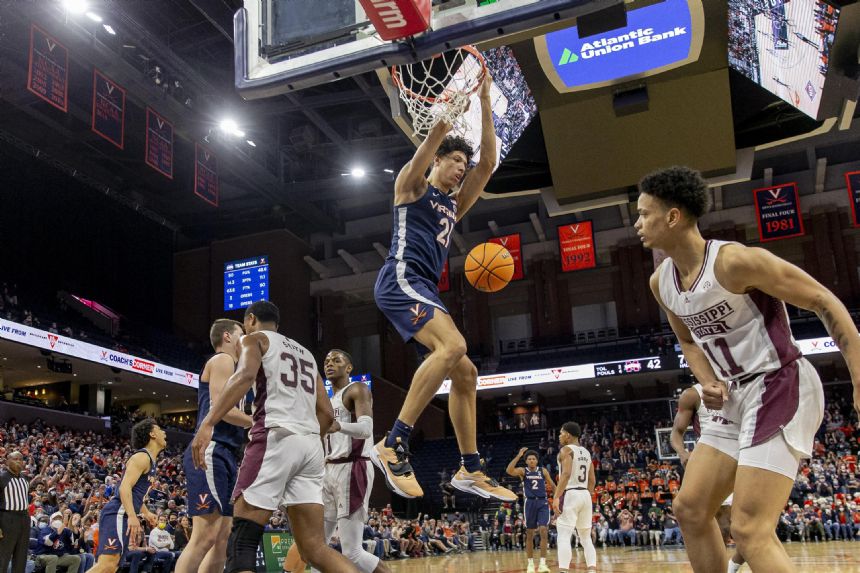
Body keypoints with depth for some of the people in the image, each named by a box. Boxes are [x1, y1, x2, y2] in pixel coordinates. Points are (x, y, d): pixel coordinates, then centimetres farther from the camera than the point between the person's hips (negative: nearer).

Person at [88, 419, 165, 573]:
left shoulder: (149, 460, 22)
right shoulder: (142, 457, -10)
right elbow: (125, 487, -21)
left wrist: (146, 513, 35)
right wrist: (132, 516, -31)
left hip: (122, 515, 11)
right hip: (118, 514, -11)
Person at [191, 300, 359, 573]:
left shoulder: (254, 339, 12)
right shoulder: (306, 353, 31)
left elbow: (245, 375, -13)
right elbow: (326, 414, 23)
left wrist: (207, 423, -20)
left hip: (276, 436, -6)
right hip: (311, 444, 6)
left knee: (242, 541, -3)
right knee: (315, 548, 5)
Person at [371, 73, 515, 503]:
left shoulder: (455, 204, 28)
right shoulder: (412, 185, 10)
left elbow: (488, 163, 19)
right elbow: (434, 137, -5)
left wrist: (485, 102, 17)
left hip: (424, 290, 9)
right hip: (401, 279, -9)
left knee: (465, 372, 4)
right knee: (453, 346, -30)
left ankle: (470, 470, 11)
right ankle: (393, 444, -32)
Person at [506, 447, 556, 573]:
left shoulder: (543, 471, 7)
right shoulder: (522, 471, 1)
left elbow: (552, 485, 15)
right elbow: (509, 470, -18)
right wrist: (518, 456, -20)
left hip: (542, 503, 0)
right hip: (530, 503, 0)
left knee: (543, 530, -13)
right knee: (529, 534, 5)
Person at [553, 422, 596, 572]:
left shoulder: (566, 450, -8)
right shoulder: (586, 453, 16)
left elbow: (566, 474, -21)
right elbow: (592, 480, 17)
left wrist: (556, 497, -22)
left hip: (570, 495, -8)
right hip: (585, 495, 8)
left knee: (564, 537, -8)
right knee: (586, 538, 14)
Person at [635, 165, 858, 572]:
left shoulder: (734, 261, -20)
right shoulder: (660, 282, 5)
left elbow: (824, 302, -14)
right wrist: (709, 384, 2)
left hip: (781, 387, -9)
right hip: (738, 398, 9)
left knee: (749, 530, -15)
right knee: (690, 509, 9)